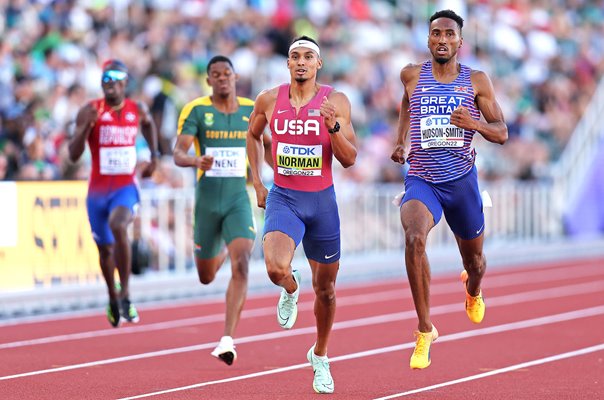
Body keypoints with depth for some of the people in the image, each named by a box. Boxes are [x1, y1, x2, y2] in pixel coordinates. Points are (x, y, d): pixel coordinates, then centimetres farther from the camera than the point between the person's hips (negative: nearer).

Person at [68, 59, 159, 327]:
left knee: (118, 227, -31)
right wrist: (86, 126, -27)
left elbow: (148, 124, 27)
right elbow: (73, 155, -12)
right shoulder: (90, 112, -8)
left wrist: (154, 156, 17)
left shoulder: (137, 110, 0)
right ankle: (112, 298, 41)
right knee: (105, 248, 13)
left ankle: (125, 294, -22)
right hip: (98, 190, 1)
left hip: (126, 187, -1)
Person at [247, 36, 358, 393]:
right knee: (276, 267, -28)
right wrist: (257, 183, 11)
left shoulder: (336, 102, -6)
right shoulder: (269, 100, -1)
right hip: (283, 199, 0)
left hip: (322, 202, 0)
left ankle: (320, 356, 35)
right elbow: (253, 136, 19)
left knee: (325, 289, 11)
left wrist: (334, 125, -25)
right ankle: (291, 290, 11)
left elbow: (349, 159, -8)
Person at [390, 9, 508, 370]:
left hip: (461, 181, 1)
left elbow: (502, 134, 0)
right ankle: (425, 330, -24)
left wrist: (475, 124, -20)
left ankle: (473, 290, 58)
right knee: (414, 238, -31)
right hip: (421, 179, -1)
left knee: (474, 259, 16)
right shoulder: (412, 76, 2)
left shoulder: (477, 81, -1)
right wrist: (400, 141, 16)